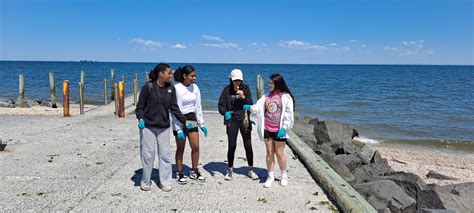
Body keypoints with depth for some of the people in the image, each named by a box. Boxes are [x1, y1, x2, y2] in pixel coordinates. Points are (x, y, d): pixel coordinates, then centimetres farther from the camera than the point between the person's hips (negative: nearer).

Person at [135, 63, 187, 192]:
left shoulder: (171, 89, 4)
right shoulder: (148, 87, -8)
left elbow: (174, 108, 5)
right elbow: (140, 106, -3)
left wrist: (184, 120, -4)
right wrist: (140, 118, -19)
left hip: (164, 127, 4)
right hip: (148, 126, -3)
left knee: (165, 155, 5)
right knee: (148, 154, 3)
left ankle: (165, 182, 17)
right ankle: (145, 182, 20)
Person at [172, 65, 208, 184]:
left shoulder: (195, 88, 3)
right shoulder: (176, 88, -14)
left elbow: (198, 106, 9)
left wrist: (202, 124, 6)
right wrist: (178, 129, -17)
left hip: (192, 120, 5)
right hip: (180, 121, -5)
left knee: (196, 147, 4)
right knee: (180, 149, 5)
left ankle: (194, 172, 20)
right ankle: (179, 173, 20)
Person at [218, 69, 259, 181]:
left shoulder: (245, 88, 1)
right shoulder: (227, 90, -1)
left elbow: (250, 104, -2)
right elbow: (221, 105, -4)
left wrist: (243, 97, -19)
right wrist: (225, 112, -23)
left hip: (244, 120, 1)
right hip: (232, 120, -1)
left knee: (248, 145, 4)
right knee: (232, 146, 1)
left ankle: (251, 170, 19)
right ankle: (230, 170, 18)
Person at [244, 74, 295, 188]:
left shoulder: (285, 97, -6)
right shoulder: (267, 96, 8)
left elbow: (289, 114, -9)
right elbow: (258, 107, 0)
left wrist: (284, 128, -18)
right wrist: (250, 107, -20)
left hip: (279, 130, -4)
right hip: (267, 129, 4)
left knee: (279, 153, 4)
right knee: (269, 153, 10)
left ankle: (284, 176, 24)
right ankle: (270, 176, 22)